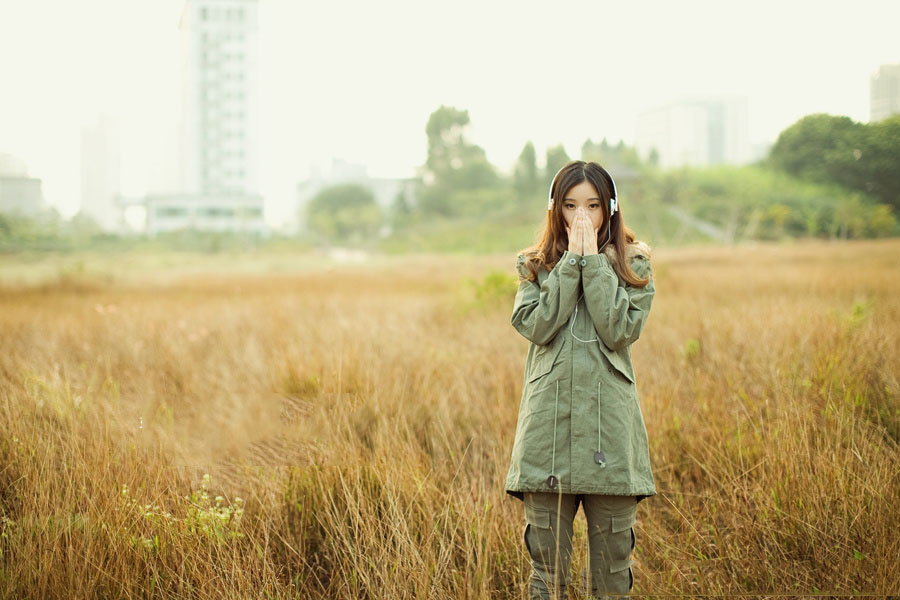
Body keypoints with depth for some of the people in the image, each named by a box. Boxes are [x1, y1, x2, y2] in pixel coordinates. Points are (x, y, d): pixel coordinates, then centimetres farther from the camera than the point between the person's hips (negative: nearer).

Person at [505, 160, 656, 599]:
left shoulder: (632, 264, 7)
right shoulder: (534, 265, 10)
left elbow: (620, 330, -9)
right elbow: (536, 326, -8)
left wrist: (594, 260, -9)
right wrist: (571, 261, -8)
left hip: (609, 421, 0)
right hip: (549, 419, 1)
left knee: (613, 564, 5)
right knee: (546, 563, 4)